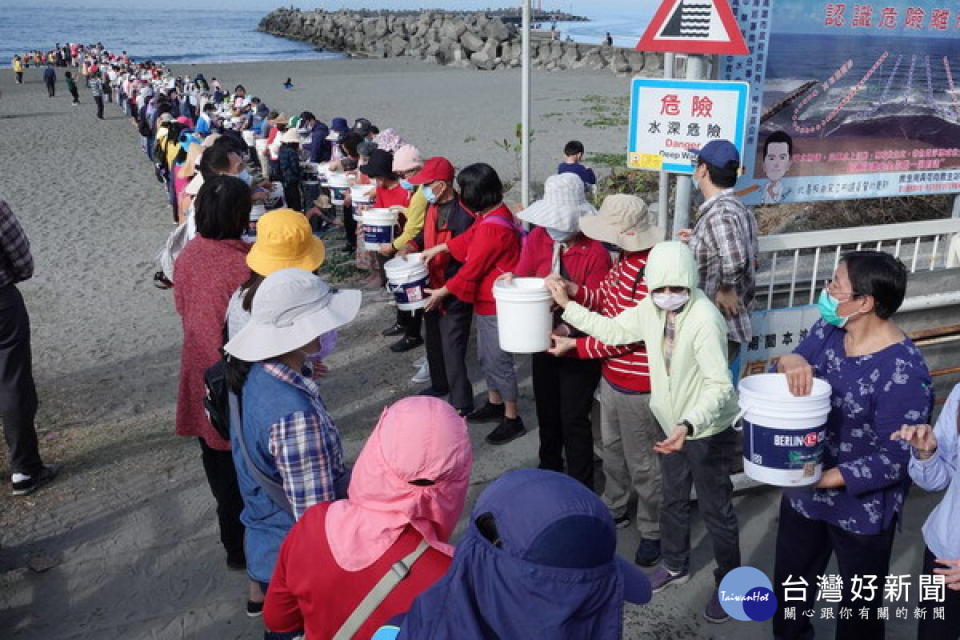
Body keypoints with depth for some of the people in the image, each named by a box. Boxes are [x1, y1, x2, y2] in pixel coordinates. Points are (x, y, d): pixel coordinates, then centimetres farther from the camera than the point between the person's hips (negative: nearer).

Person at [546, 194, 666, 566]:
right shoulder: (626, 259, 0)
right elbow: (603, 297, 10)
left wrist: (575, 345, -19)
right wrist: (572, 290, -10)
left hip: (638, 385, -9)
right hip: (612, 375, 9)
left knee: (642, 463, 8)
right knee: (612, 448, 26)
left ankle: (653, 532, 28)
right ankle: (614, 509, 47)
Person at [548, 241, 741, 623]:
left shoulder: (705, 320, -31)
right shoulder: (653, 307, -9)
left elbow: (720, 386, -32)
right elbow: (615, 331, 4)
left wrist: (689, 426, -46)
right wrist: (567, 305, 0)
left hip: (708, 430, -7)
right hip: (672, 423, 7)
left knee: (715, 509, 11)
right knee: (673, 500, 24)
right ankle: (675, 565, 48)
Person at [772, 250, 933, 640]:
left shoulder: (903, 373, -28)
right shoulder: (828, 329, -7)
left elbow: (896, 460, -25)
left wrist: (825, 479, -29)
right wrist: (791, 362, -24)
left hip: (862, 509, -6)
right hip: (801, 493, 6)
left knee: (858, 606, 20)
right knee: (790, 581, 27)